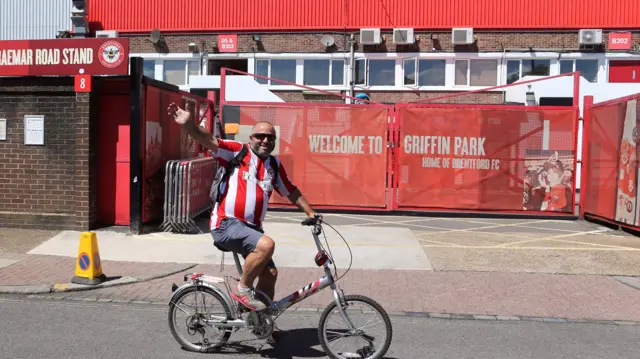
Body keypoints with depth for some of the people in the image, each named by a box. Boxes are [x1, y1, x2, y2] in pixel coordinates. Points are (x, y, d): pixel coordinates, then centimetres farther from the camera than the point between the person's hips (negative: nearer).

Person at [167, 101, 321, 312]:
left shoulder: (275, 165, 11)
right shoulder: (237, 152, -5)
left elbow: (292, 192, 21)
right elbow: (208, 141, -19)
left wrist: (311, 213, 16)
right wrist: (188, 124, -36)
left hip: (251, 227, 7)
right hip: (226, 224, -7)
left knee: (270, 273, 8)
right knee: (266, 244, -30)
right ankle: (243, 290, -8)